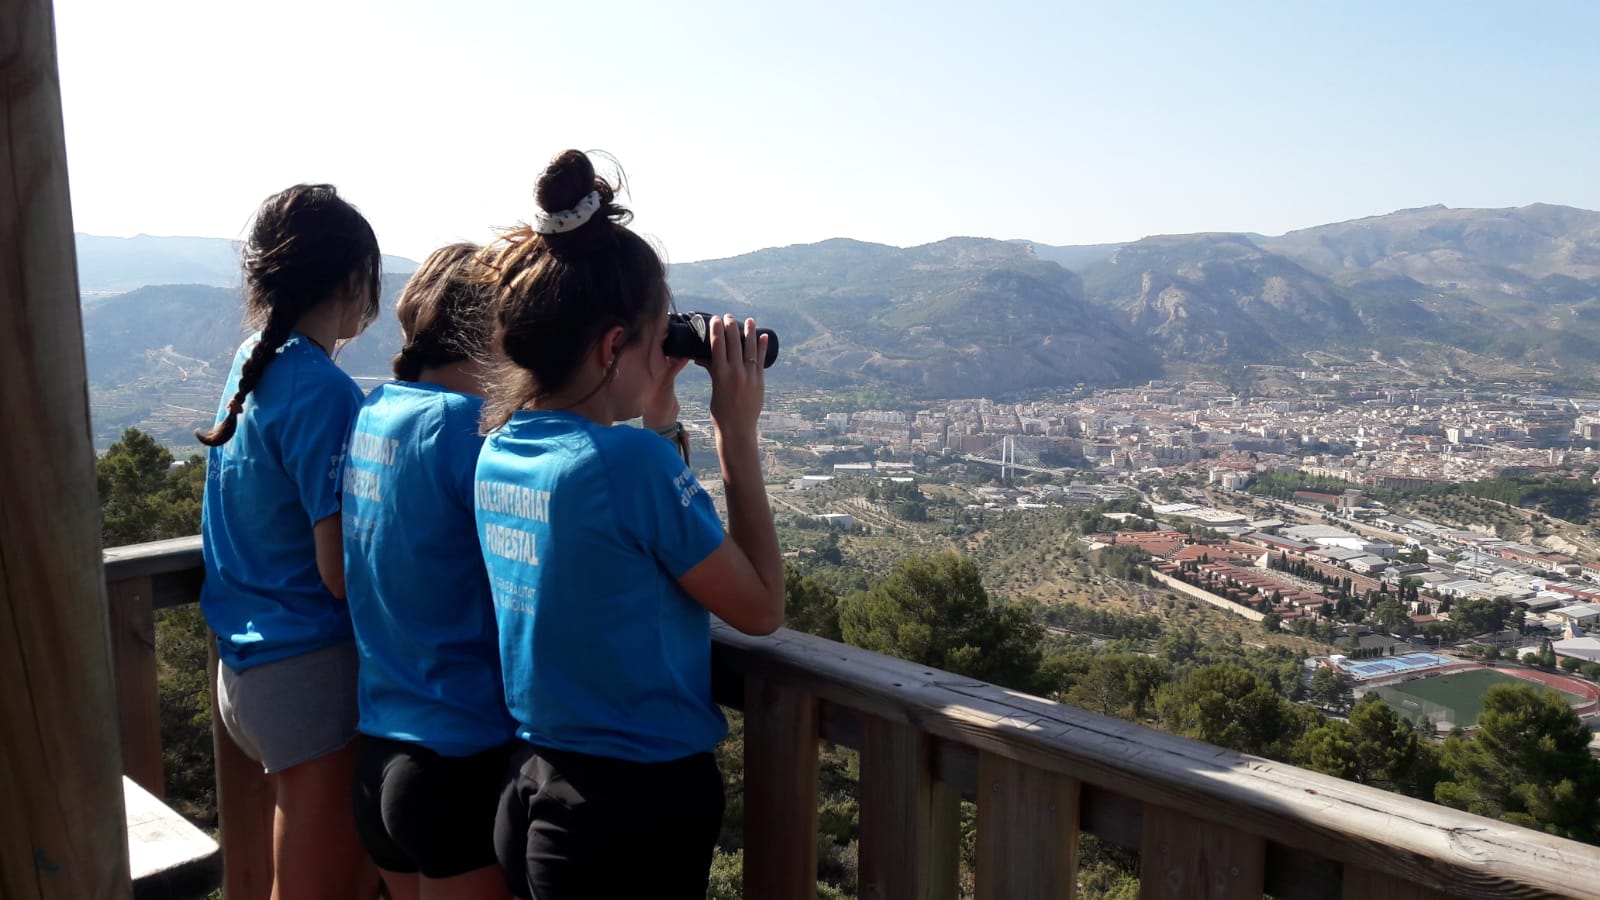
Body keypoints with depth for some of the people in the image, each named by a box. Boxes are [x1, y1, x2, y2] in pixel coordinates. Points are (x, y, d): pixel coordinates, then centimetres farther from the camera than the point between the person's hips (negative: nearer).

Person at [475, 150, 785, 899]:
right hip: (638, 809, -7)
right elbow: (761, 608, -13)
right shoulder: (635, 460, -24)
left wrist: (657, 413, 9)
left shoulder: (499, 451, 0)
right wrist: (737, 431, -10)